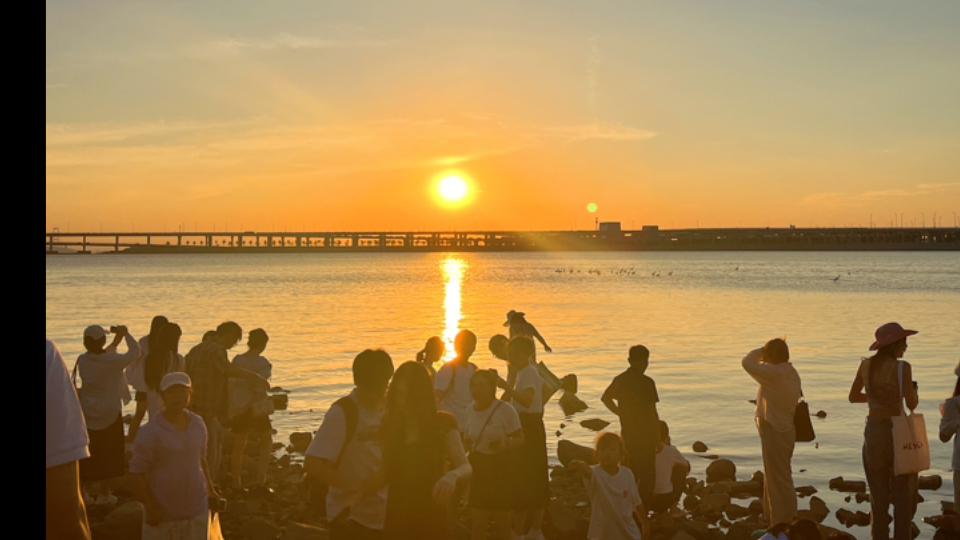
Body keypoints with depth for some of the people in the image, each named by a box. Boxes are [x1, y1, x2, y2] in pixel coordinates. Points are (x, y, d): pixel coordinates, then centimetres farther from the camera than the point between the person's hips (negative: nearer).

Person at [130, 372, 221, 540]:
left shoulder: (198, 424, 1)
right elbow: (137, 472, -14)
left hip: (196, 509, 5)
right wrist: (150, 508, -16)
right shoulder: (150, 432, -17)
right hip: (162, 512, -5)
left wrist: (210, 489, 8)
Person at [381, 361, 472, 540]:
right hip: (396, 517, 2)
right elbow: (383, 474, 2)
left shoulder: (443, 423, -5)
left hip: (430, 518, -2)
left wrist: (453, 475, -34)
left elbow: (466, 467, -13)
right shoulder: (388, 425, 2)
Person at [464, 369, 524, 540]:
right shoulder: (471, 411, 7)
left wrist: (505, 445, -28)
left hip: (500, 467, -4)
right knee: (478, 521, 2)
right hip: (478, 467, 4)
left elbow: (519, 438, -9)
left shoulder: (505, 409, -10)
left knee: (501, 520, 4)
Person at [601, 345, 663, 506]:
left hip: (627, 433, 6)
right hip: (645, 434, -6)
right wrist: (658, 439, -7)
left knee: (631, 473, 18)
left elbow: (605, 398, 21)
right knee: (648, 475, 2)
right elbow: (652, 413, -14)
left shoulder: (619, 380, 4)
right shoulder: (646, 382, -15)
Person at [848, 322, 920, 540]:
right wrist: (913, 390, 8)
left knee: (878, 495, 13)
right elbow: (912, 404, -12)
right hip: (897, 431, -4)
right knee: (903, 494, 8)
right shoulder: (902, 367, -15)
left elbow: (854, 397, 10)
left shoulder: (865, 365, 0)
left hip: (873, 431, 5)